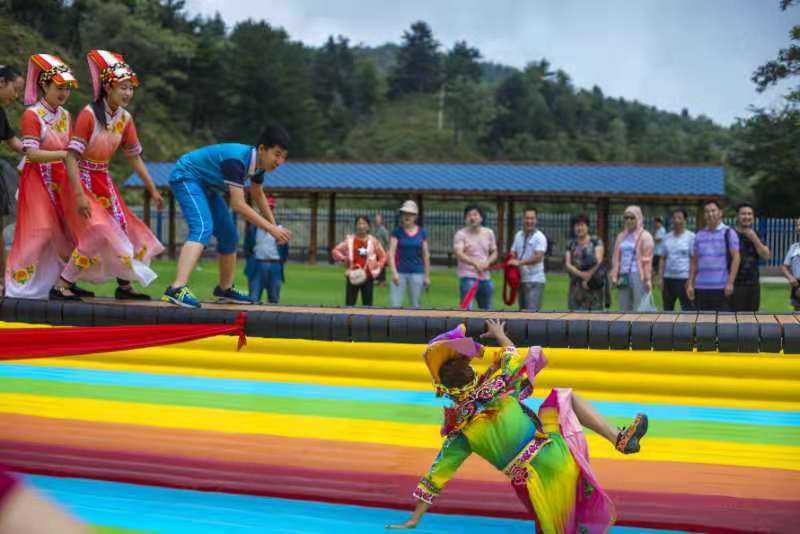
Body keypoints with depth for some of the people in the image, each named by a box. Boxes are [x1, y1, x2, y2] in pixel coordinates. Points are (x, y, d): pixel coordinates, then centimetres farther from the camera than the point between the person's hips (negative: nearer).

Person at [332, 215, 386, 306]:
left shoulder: (373, 241, 1)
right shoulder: (350, 240, 1)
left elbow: (383, 257, 8)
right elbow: (335, 251, 6)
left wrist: (377, 269, -3)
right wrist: (344, 259, -10)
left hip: (367, 276, 0)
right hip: (352, 276, 0)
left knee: (367, 305, 3)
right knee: (349, 304, 0)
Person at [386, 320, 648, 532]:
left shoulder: (459, 431, -1)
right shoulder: (496, 387, -8)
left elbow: (436, 476, 1)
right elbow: (514, 357, 14)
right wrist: (501, 336, 34)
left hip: (533, 484, 2)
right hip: (557, 458, -2)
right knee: (564, 395, 21)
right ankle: (620, 438, 17)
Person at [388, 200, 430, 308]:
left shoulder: (422, 233, 5)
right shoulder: (397, 232, 0)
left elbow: (426, 255, 9)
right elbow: (391, 253, -6)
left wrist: (427, 275, 8)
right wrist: (394, 272, -16)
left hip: (417, 273, 1)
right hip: (400, 272, -1)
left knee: (415, 305, 7)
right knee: (395, 304, -7)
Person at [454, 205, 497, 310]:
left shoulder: (489, 233, 11)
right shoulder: (461, 234, -7)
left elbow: (494, 252, 17)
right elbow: (458, 253, -22)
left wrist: (488, 262, -6)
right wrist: (474, 263, -38)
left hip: (485, 277, 6)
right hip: (468, 277, -6)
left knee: (487, 309, 16)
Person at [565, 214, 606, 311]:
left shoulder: (596, 241, 5)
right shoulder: (571, 244, 14)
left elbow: (598, 260, -5)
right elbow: (567, 264, 4)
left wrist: (588, 276, -12)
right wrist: (580, 274, -13)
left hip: (594, 284, -3)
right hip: (576, 285, 3)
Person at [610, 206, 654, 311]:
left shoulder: (645, 236, 0)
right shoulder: (621, 236, 16)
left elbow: (647, 260, -7)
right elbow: (616, 258, 15)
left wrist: (647, 279, -13)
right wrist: (614, 276, 6)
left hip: (638, 276, -6)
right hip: (623, 276, 6)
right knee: (624, 310, 6)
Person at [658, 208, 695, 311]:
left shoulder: (691, 237, -3)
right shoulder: (667, 237, 12)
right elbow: (663, 259, 13)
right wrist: (660, 278, 5)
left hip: (684, 279, -5)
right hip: (668, 278, 5)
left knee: (687, 308, -6)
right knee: (667, 309, 10)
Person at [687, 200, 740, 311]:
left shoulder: (728, 233, 1)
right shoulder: (699, 235, 14)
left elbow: (736, 258, -5)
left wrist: (730, 283, -13)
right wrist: (690, 283, 8)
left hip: (721, 288, -4)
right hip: (701, 287, 4)